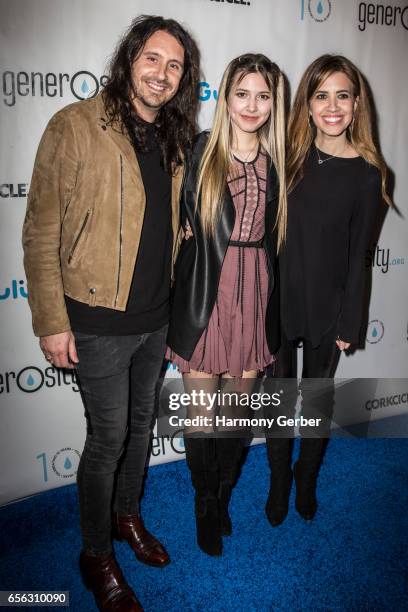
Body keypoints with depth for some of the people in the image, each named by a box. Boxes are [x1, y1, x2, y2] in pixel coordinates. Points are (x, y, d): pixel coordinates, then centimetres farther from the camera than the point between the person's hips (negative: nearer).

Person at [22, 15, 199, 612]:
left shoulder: (174, 139, 8)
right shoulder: (76, 126, -12)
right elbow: (40, 233, -12)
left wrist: (176, 302, 12)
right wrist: (52, 322, -14)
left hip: (157, 317, 6)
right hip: (100, 321, -6)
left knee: (141, 422, 20)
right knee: (108, 437, 6)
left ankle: (128, 514, 46)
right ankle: (97, 554, 32)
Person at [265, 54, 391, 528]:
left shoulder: (366, 175, -7)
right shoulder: (289, 155, -2)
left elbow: (357, 255, -5)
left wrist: (348, 324, -4)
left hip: (326, 308, -1)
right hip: (277, 301, 2)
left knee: (317, 400, 16)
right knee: (277, 398, 14)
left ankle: (307, 482, 40)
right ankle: (279, 484, 37)